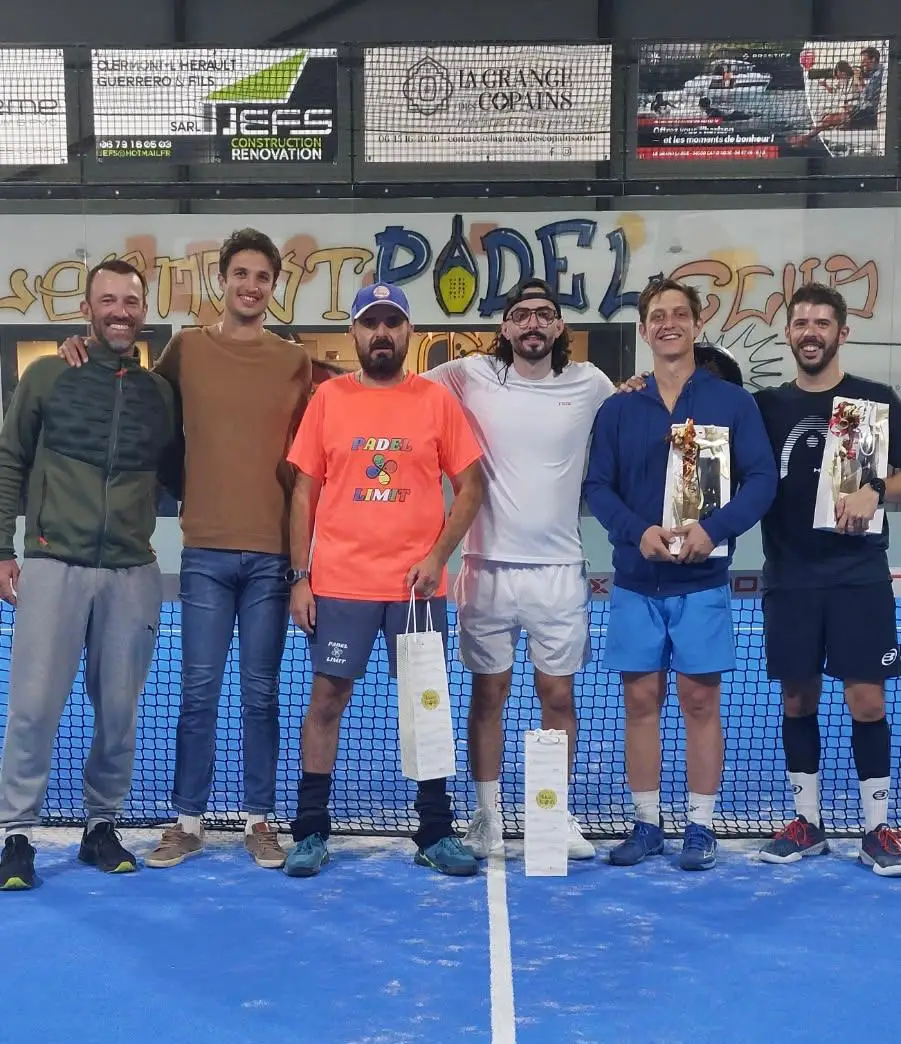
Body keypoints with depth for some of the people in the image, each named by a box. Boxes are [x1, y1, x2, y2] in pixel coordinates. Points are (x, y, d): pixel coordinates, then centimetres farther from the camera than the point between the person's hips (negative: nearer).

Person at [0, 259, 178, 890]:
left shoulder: (160, 392, 10)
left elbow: (176, 475, 18)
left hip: (133, 575, 2)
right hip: (54, 566, -2)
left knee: (119, 712, 6)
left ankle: (102, 827, 21)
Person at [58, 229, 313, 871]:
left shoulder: (296, 361, 5)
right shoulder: (187, 348, 5)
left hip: (272, 552, 0)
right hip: (207, 550, 0)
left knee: (261, 693, 6)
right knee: (199, 691, 3)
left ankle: (260, 820, 16)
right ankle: (188, 821, 14)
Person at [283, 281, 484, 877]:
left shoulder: (438, 401, 3)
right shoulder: (328, 398, 5)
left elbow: (469, 487, 4)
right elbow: (304, 492, 5)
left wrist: (438, 555, -8)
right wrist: (300, 577, -1)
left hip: (417, 583, 0)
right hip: (339, 582, 0)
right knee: (327, 698, 4)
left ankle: (436, 835, 17)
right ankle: (311, 833, 15)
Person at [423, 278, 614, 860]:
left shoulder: (591, 384, 2)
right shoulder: (470, 376, -2)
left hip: (559, 568, 1)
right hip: (488, 566, -1)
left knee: (559, 696, 7)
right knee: (489, 693, 7)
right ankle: (488, 818, 18)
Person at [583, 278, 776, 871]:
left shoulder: (732, 401, 2)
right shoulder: (618, 409, 8)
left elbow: (762, 480, -4)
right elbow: (598, 486, 1)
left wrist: (714, 530, -19)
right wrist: (638, 531, -17)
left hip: (702, 581, -2)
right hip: (636, 582, 2)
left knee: (700, 699, 2)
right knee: (641, 699, 5)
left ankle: (701, 826, 12)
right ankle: (647, 824, 15)